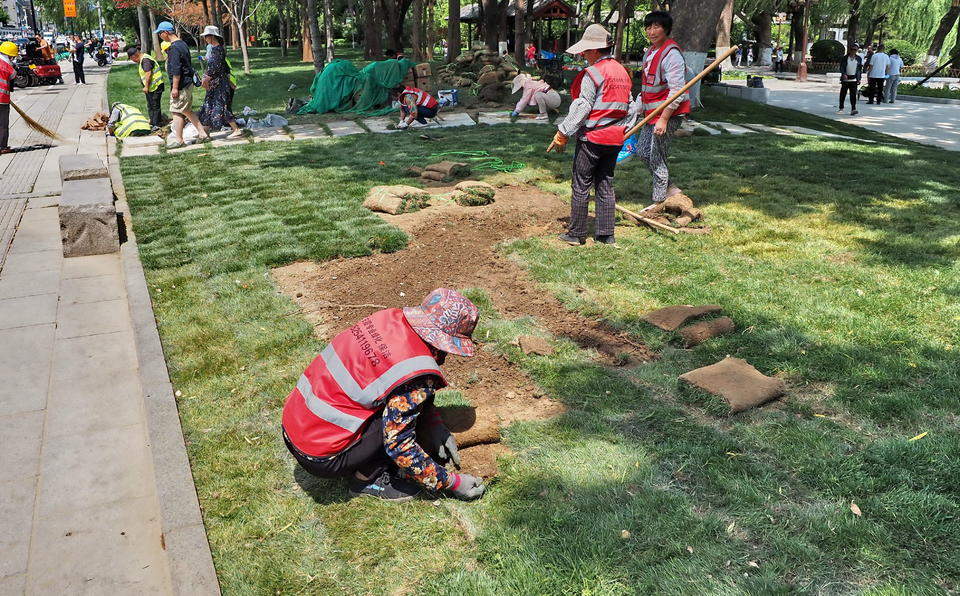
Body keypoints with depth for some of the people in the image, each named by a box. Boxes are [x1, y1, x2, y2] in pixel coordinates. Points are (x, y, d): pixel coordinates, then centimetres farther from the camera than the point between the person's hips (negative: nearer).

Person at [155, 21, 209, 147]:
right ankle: (202, 134, 16)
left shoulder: (174, 47, -17)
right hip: (188, 83, 10)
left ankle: (179, 140, 2)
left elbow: (176, 70, -22)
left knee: (177, 111, -3)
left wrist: (175, 88, -21)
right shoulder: (182, 44, 13)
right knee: (187, 110, 15)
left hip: (181, 85, -10)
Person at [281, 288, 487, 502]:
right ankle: (367, 480, 4)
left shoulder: (392, 317, -1)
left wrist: (438, 428, 9)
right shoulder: (418, 372, -23)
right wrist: (452, 482, -7)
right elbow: (398, 443, -17)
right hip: (320, 458, -8)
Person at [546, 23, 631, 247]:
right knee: (606, 186, 12)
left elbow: (582, 107, -16)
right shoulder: (622, 72, 13)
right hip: (615, 138, 8)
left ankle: (576, 234, 7)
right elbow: (627, 105, 16)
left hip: (591, 138, -8)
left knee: (581, 186, 2)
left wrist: (563, 132, -11)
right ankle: (606, 234, 13)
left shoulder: (593, 73, -12)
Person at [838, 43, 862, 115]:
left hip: (854, 79, 0)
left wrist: (859, 78, 5)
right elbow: (841, 67, -2)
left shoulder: (859, 58, 7)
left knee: (853, 94, -7)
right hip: (845, 78, 0)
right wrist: (844, 74, -19)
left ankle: (853, 109, -11)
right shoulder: (845, 58, 1)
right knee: (843, 94, 5)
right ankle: (841, 108, 19)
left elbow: (860, 69, 12)